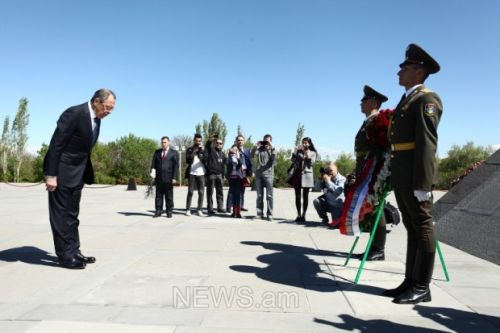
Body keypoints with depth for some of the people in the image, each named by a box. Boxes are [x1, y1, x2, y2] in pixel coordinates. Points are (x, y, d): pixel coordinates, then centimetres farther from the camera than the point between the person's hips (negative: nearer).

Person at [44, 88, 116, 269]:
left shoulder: (97, 119, 7)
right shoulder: (74, 113, -19)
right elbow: (56, 144, -20)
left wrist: (86, 174, 14)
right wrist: (51, 175, -22)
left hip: (77, 173, 9)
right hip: (62, 172, -8)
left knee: (72, 214, 12)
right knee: (61, 214, -1)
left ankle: (74, 252, 20)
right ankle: (65, 256, 6)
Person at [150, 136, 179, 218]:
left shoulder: (174, 153, 3)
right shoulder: (157, 152, 13)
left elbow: (176, 166, -2)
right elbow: (153, 163, 11)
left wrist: (174, 177, -10)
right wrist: (153, 171, -9)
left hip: (168, 178, -3)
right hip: (159, 178, 3)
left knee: (169, 196, 2)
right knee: (158, 195, 6)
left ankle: (169, 212, 9)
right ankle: (158, 211, 11)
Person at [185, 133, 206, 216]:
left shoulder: (203, 149, 11)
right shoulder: (190, 149, 8)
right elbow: (188, 160, -5)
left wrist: (202, 151, -10)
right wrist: (193, 152, -10)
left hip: (201, 173, 1)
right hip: (192, 173, -1)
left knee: (201, 192, -1)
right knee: (190, 192, -1)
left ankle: (200, 210, 5)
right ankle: (188, 210, 4)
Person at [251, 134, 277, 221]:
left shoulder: (272, 150, 8)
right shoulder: (259, 149, 11)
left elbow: (274, 158, -11)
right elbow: (252, 155, -3)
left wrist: (271, 147, -20)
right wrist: (255, 146, -13)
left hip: (268, 175, -2)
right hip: (258, 175, 2)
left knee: (269, 196, -3)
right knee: (259, 196, 6)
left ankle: (269, 214, -1)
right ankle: (260, 213, 13)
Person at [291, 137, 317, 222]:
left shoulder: (313, 153, 7)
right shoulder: (298, 151, 12)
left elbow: (311, 164, -5)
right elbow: (293, 160, 1)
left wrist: (307, 155, -13)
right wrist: (295, 151, -5)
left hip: (306, 175, -2)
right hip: (297, 174, 2)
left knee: (305, 196, 0)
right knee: (297, 196, 2)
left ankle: (303, 215, 4)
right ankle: (298, 215, 7)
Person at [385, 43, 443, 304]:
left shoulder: (426, 99, -8)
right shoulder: (406, 100, 21)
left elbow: (427, 143, -18)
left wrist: (423, 182, -23)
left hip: (415, 176, -9)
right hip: (401, 175, 9)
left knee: (422, 227, -2)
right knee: (412, 227, 12)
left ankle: (422, 287, 6)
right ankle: (411, 281, 19)